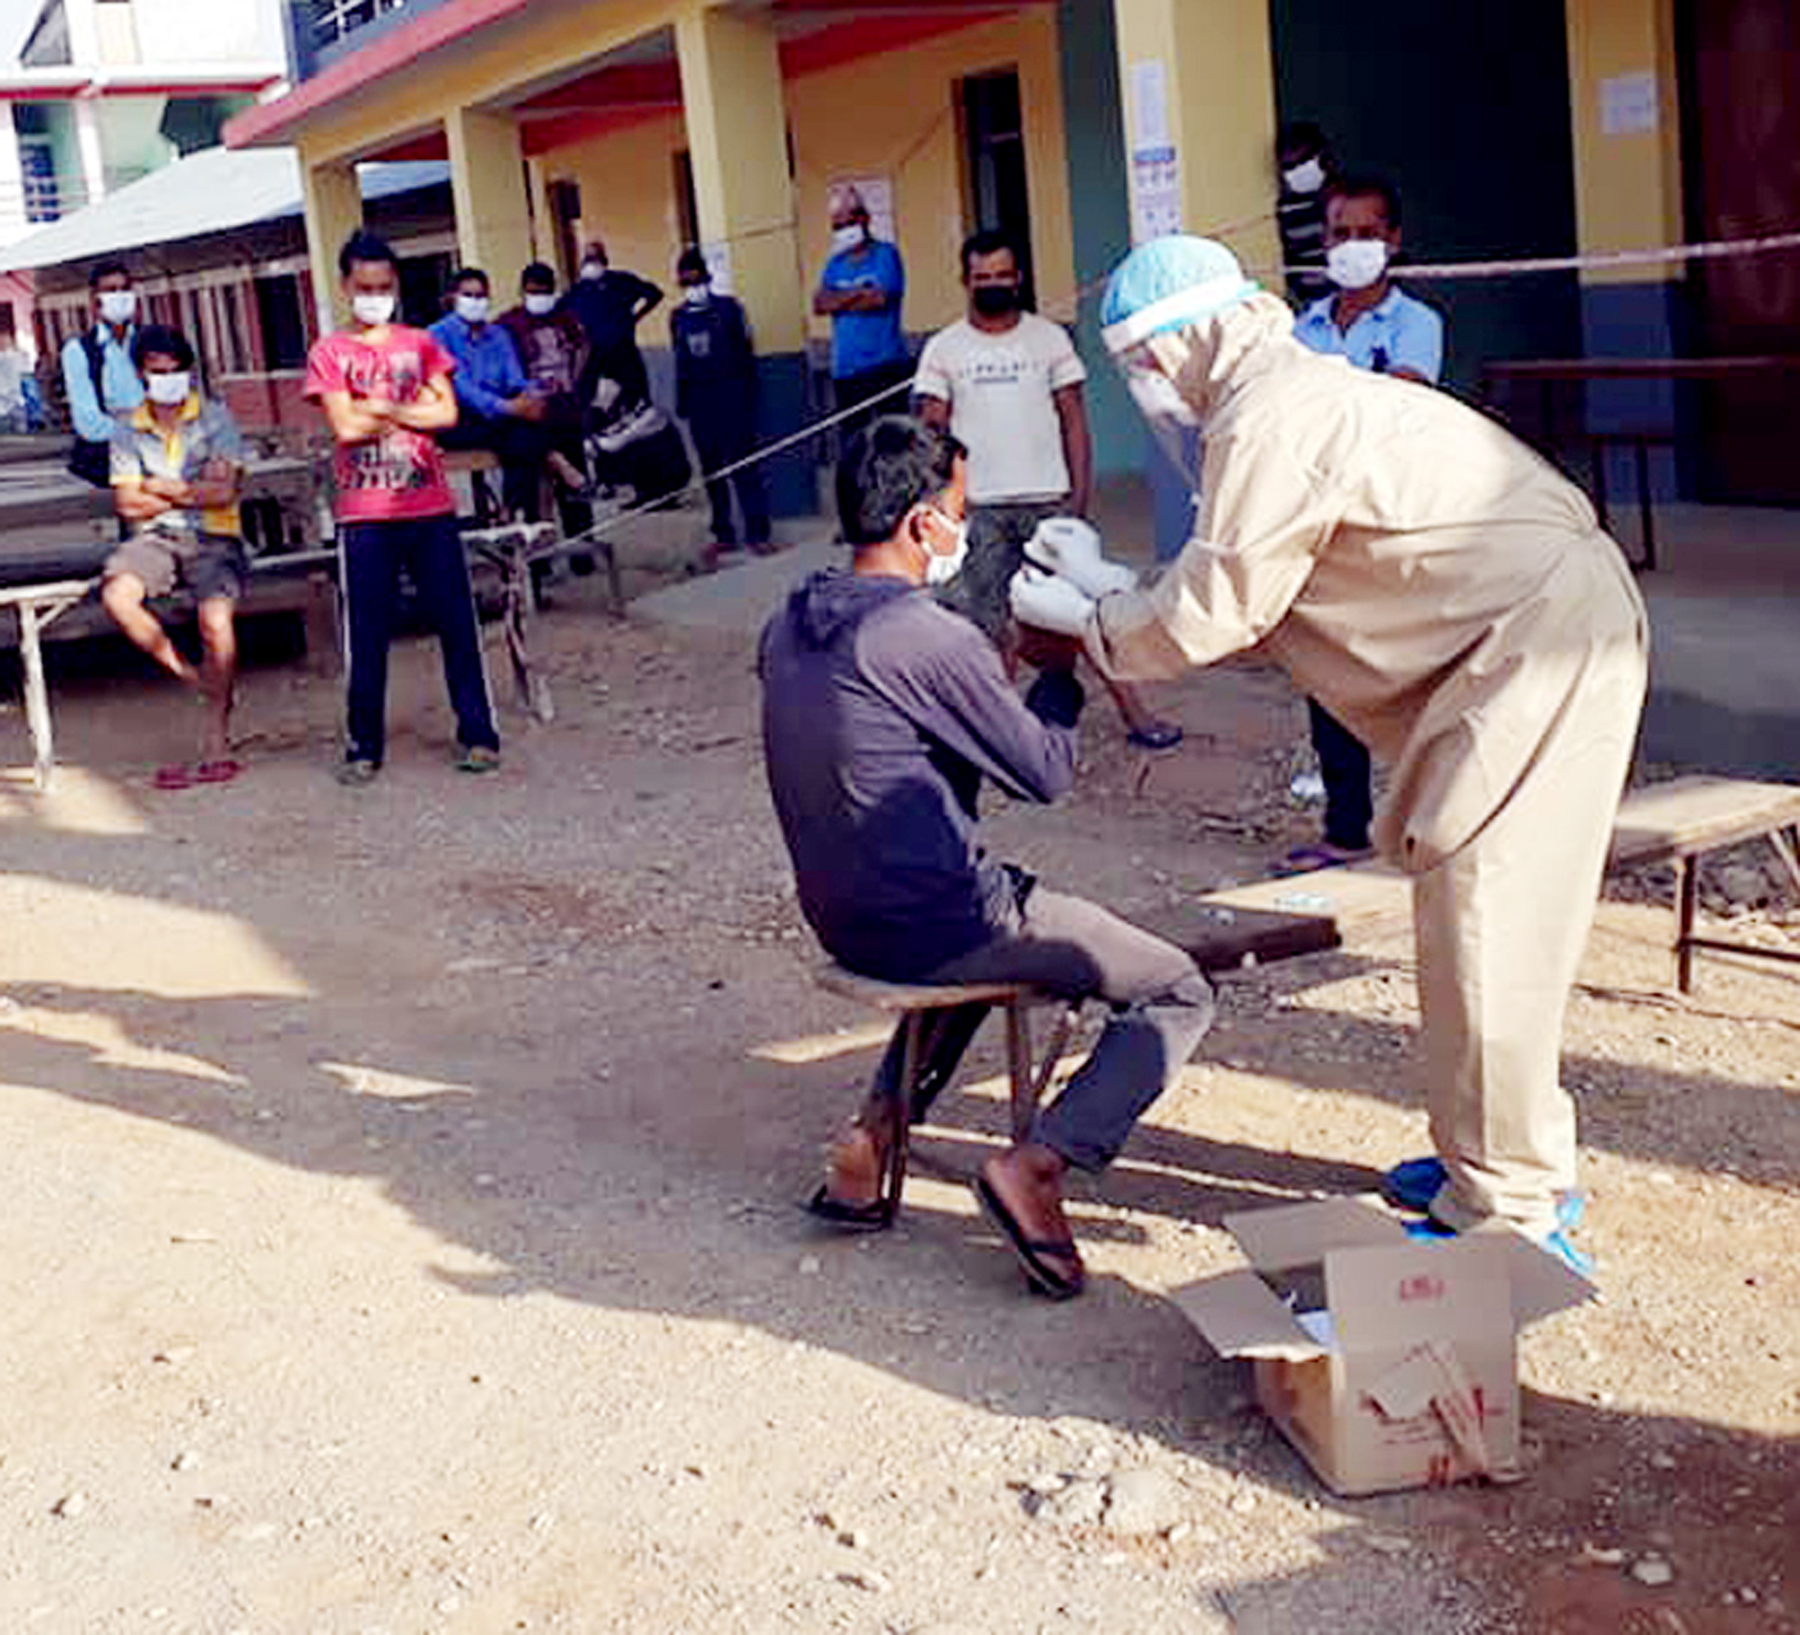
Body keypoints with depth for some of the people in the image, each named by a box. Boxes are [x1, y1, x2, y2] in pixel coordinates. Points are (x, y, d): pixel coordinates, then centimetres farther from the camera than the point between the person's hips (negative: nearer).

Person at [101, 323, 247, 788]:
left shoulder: (215, 418, 5)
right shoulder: (128, 431, 11)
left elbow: (223, 491, -6)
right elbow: (127, 505, 2)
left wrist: (161, 488, 0)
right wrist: (192, 493, -1)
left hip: (212, 538, -3)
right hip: (155, 538, 3)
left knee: (216, 620, -27)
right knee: (116, 594, -29)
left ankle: (215, 746, -16)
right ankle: (186, 675, -8)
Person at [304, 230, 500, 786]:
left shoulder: (420, 345, 11)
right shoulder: (328, 354, 4)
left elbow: (447, 413, -1)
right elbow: (345, 427, -8)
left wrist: (381, 408, -8)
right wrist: (412, 409, -3)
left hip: (431, 509, 2)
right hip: (364, 516, -2)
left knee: (457, 623, 2)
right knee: (367, 636, 2)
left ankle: (477, 734, 10)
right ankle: (365, 747, 11)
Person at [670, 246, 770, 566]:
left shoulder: (728, 308, 0)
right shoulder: (678, 317, 11)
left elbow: (746, 355, 0)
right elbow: (680, 363, 16)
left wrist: (748, 396, -6)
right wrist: (681, 403, 11)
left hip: (732, 400, -4)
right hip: (700, 405, 4)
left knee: (742, 465, -6)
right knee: (711, 470, 8)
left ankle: (757, 533, -3)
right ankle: (723, 534, 15)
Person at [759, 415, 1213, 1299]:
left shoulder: (786, 628, 4)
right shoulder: (931, 638, -20)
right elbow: (1046, 773, -11)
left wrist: (1002, 665, 14)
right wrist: (1059, 668, 5)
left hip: (842, 921, 8)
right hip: (940, 923, -8)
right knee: (1179, 994, 4)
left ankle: (872, 1131, 23)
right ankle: (1038, 1165, -12)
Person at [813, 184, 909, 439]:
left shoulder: (885, 255, 2)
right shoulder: (835, 263, 18)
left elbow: (880, 298, -12)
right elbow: (819, 304, 4)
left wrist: (838, 300, 1)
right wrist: (858, 293, -6)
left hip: (884, 366, -5)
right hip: (845, 369, 6)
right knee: (851, 438, 6)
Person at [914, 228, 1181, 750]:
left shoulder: (1048, 337, 5)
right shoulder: (943, 349, 5)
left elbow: (1073, 417, 3)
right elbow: (932, 429, 4)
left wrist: (1080, 490, -5)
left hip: (1048, 499, 0)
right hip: (980, 508, 1)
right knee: (990, 620, 4)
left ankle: (1132, 710, 3)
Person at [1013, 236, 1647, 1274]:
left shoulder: (1269, 421, -15)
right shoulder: (1301, 393, 17)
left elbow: (1212, 617, -12)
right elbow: (1248, 603, 19)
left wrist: (1083, 620, 3)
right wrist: (1107, 598, 17)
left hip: (1542, 636, -10)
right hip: (1539, 622, 10)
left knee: (1483, 916, -7)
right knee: (1486, 913, 16)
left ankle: (1508, 1213, 1)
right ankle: (1512, 1161, 27)